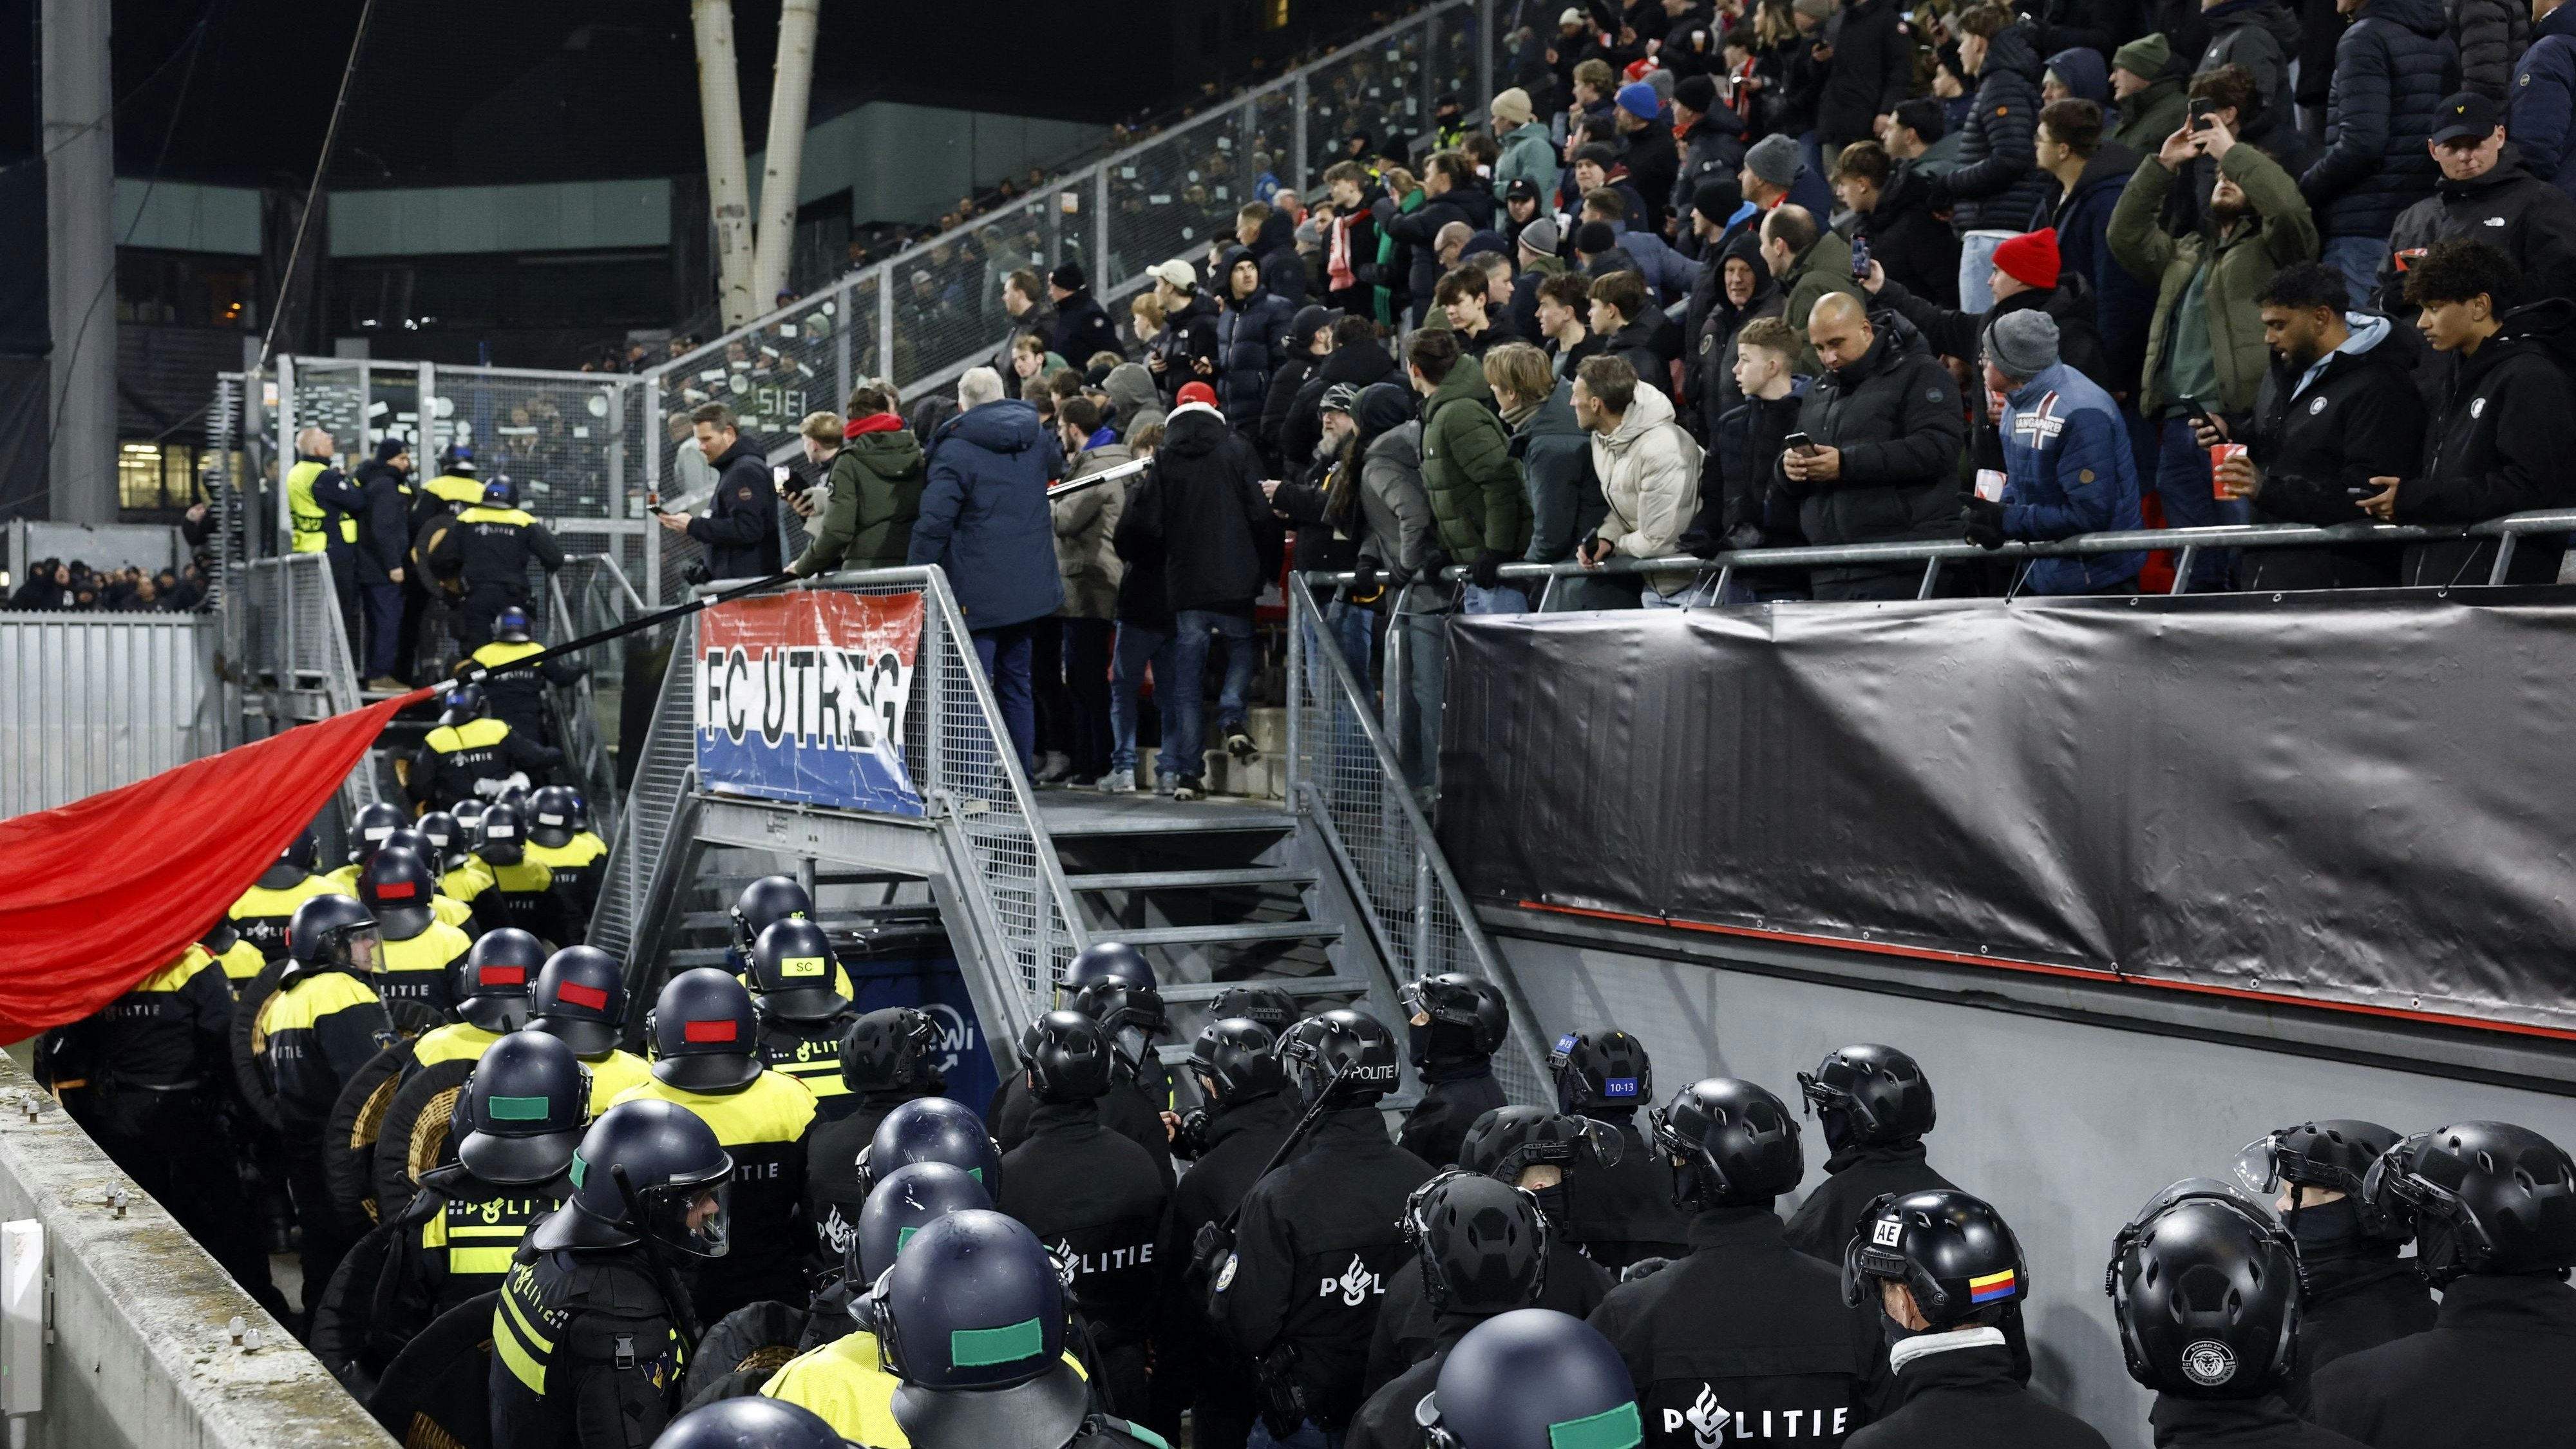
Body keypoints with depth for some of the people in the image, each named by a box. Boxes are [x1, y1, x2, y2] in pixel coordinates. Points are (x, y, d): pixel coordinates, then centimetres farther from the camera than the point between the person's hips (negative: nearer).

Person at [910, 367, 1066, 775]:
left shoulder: (955, 450, -11)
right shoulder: (1037, 437, 8)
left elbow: (934, 524, -15)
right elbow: (1053, 471, 32)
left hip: (978, 591, -6)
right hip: (1031, 587, 6)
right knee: (1017, 681, 14)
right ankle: (1020, 775, 17)